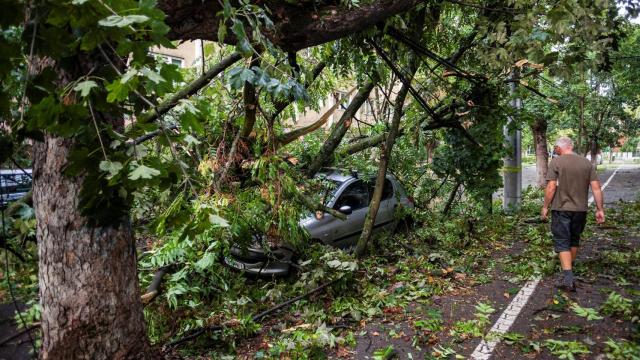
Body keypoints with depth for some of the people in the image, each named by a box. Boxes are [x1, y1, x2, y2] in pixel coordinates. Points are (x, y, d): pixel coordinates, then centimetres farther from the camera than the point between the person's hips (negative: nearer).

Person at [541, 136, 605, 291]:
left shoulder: (556, 162, -9)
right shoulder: (587, 163, 5)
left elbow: (551, 187, -14)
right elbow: (596, 188, 2)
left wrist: (545, 207, -4)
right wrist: (600, 209, 6)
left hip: (561, 209, -4)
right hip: (581, 209, 5)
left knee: (562, 242, -1)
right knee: (574, 240, 21)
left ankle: (568, 278, -11)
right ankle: (569, 269, 36)